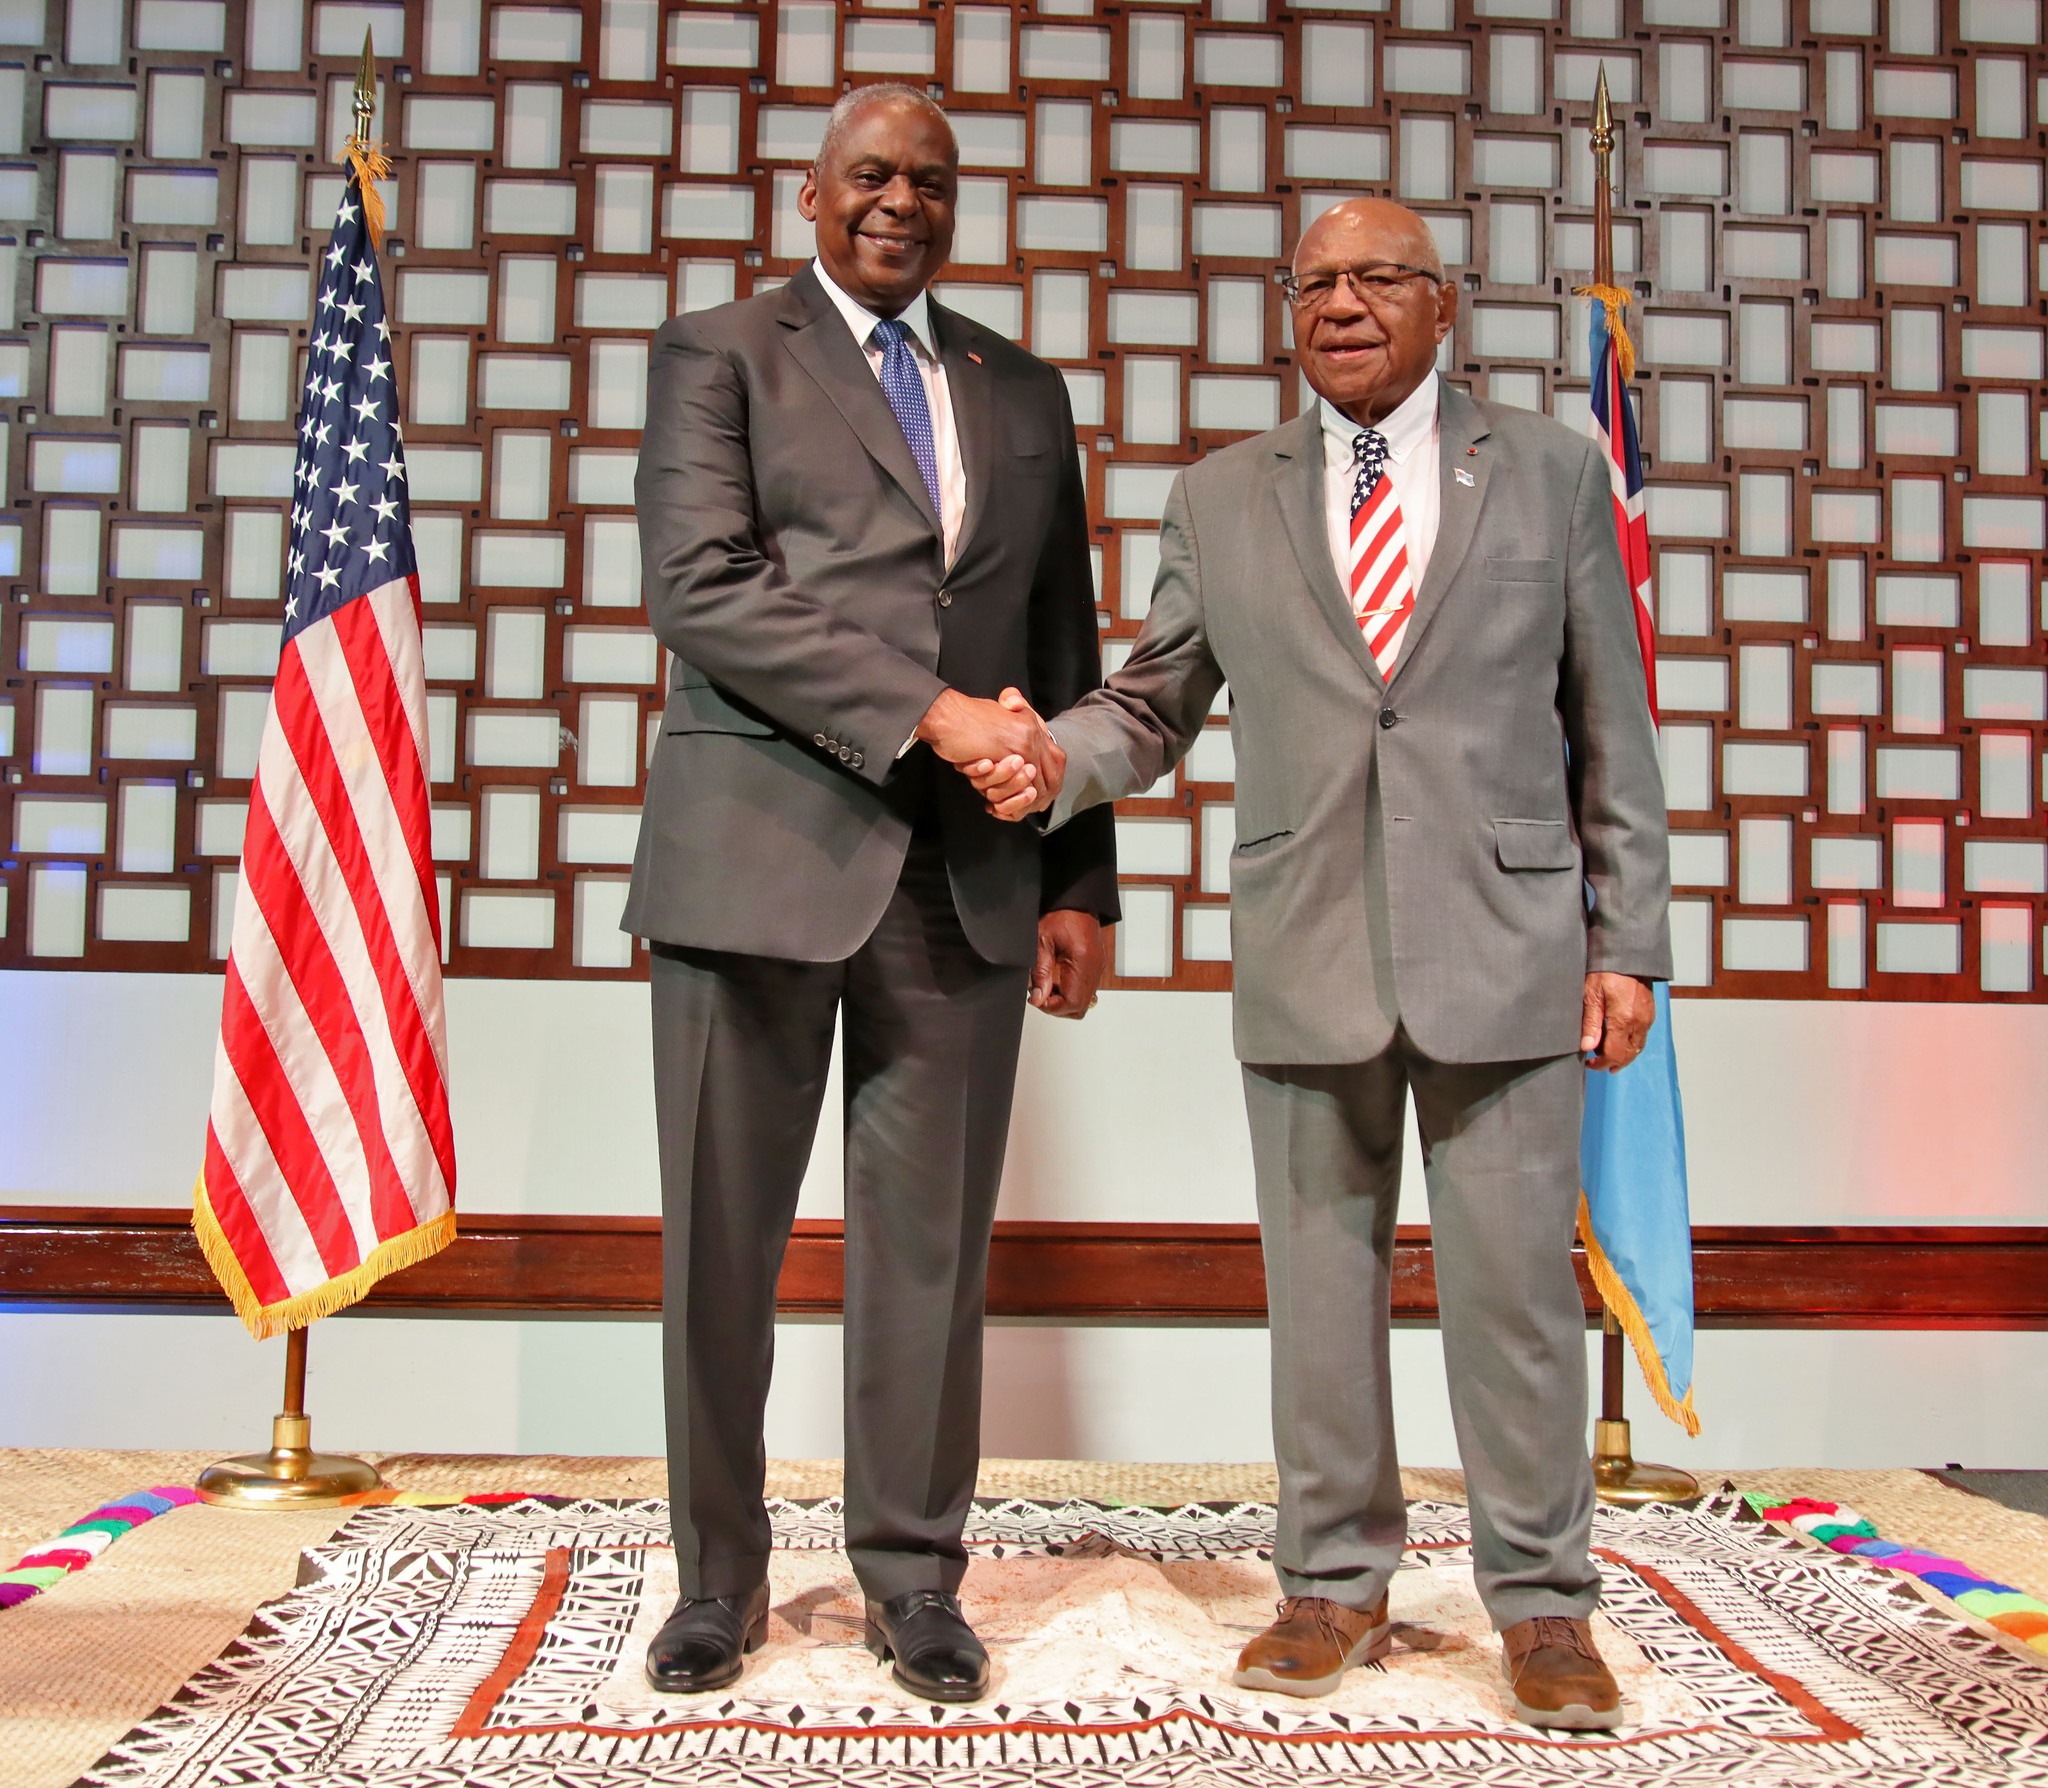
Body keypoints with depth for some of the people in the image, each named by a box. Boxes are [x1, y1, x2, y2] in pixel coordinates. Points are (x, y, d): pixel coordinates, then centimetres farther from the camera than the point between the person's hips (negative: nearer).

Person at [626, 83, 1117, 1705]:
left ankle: (914, 1573, 20)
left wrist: (1080, 882, 8)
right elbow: (703, 589, -7)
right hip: (762, 851, -2)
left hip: (968, 872, 3)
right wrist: (929, 712, -15)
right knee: (724, 1239, 4)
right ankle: (722, 1574, 20)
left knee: (931, 1242, 5)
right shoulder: (719, 354, 8)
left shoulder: (1024, 392, 19)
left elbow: (1066, 656, 17)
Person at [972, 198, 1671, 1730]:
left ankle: (1542, 1603, 19)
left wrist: (1628, 944, 1)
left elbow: (1610, 725, 5)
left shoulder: (1553, 471, 7)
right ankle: (1338, 1584, 24)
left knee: (1515, 1284, 3)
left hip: (1505, 946, -1)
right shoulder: (1220, 499, 9)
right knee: (1321, 1279, 9)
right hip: (1305, 955, 2)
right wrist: (1057, 763, -11)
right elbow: (1156, 702, 11)